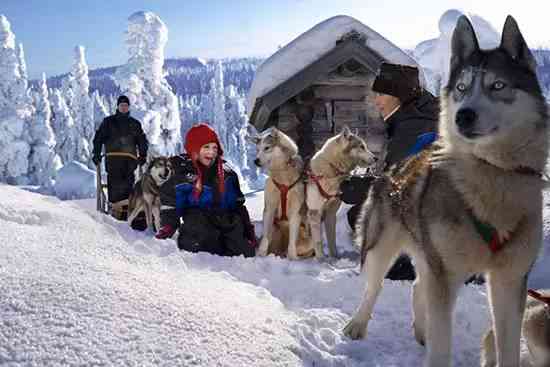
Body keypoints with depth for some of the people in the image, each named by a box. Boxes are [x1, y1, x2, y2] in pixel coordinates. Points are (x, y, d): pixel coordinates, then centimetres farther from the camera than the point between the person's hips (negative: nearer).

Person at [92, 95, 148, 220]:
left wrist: (143, 155, 11)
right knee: (114, 184, -12)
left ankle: (125, 210, -11)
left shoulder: (135, 124, 22)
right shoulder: (108, 121, 16)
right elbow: (98, 138, 12)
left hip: (130, 158, 2)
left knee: (128, 185, -8)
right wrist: (96, 153, 3)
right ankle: (114, 207, -14)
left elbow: (142, 141, 24)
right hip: (113, 157, -1)